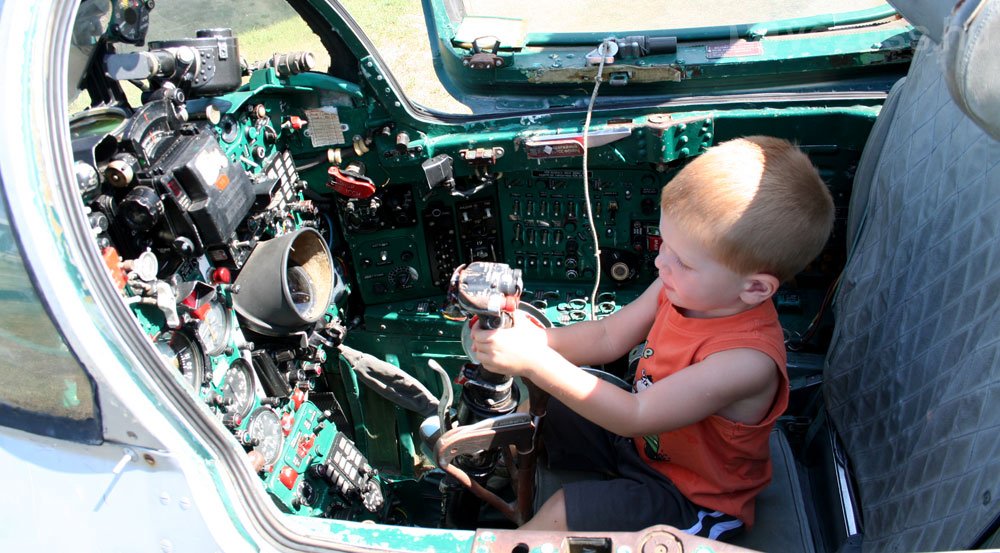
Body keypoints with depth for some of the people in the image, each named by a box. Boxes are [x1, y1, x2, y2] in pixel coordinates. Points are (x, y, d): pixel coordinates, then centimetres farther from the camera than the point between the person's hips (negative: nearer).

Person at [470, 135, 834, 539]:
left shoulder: (747, 360, -37)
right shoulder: (685, 285, -17)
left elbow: (636, 416, -35)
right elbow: (610, 336, -5)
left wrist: (534, 361, -38)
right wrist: (533, 336, -22)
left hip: (692, 497, -7)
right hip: (640, 434, 7)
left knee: (559, 513, -17)